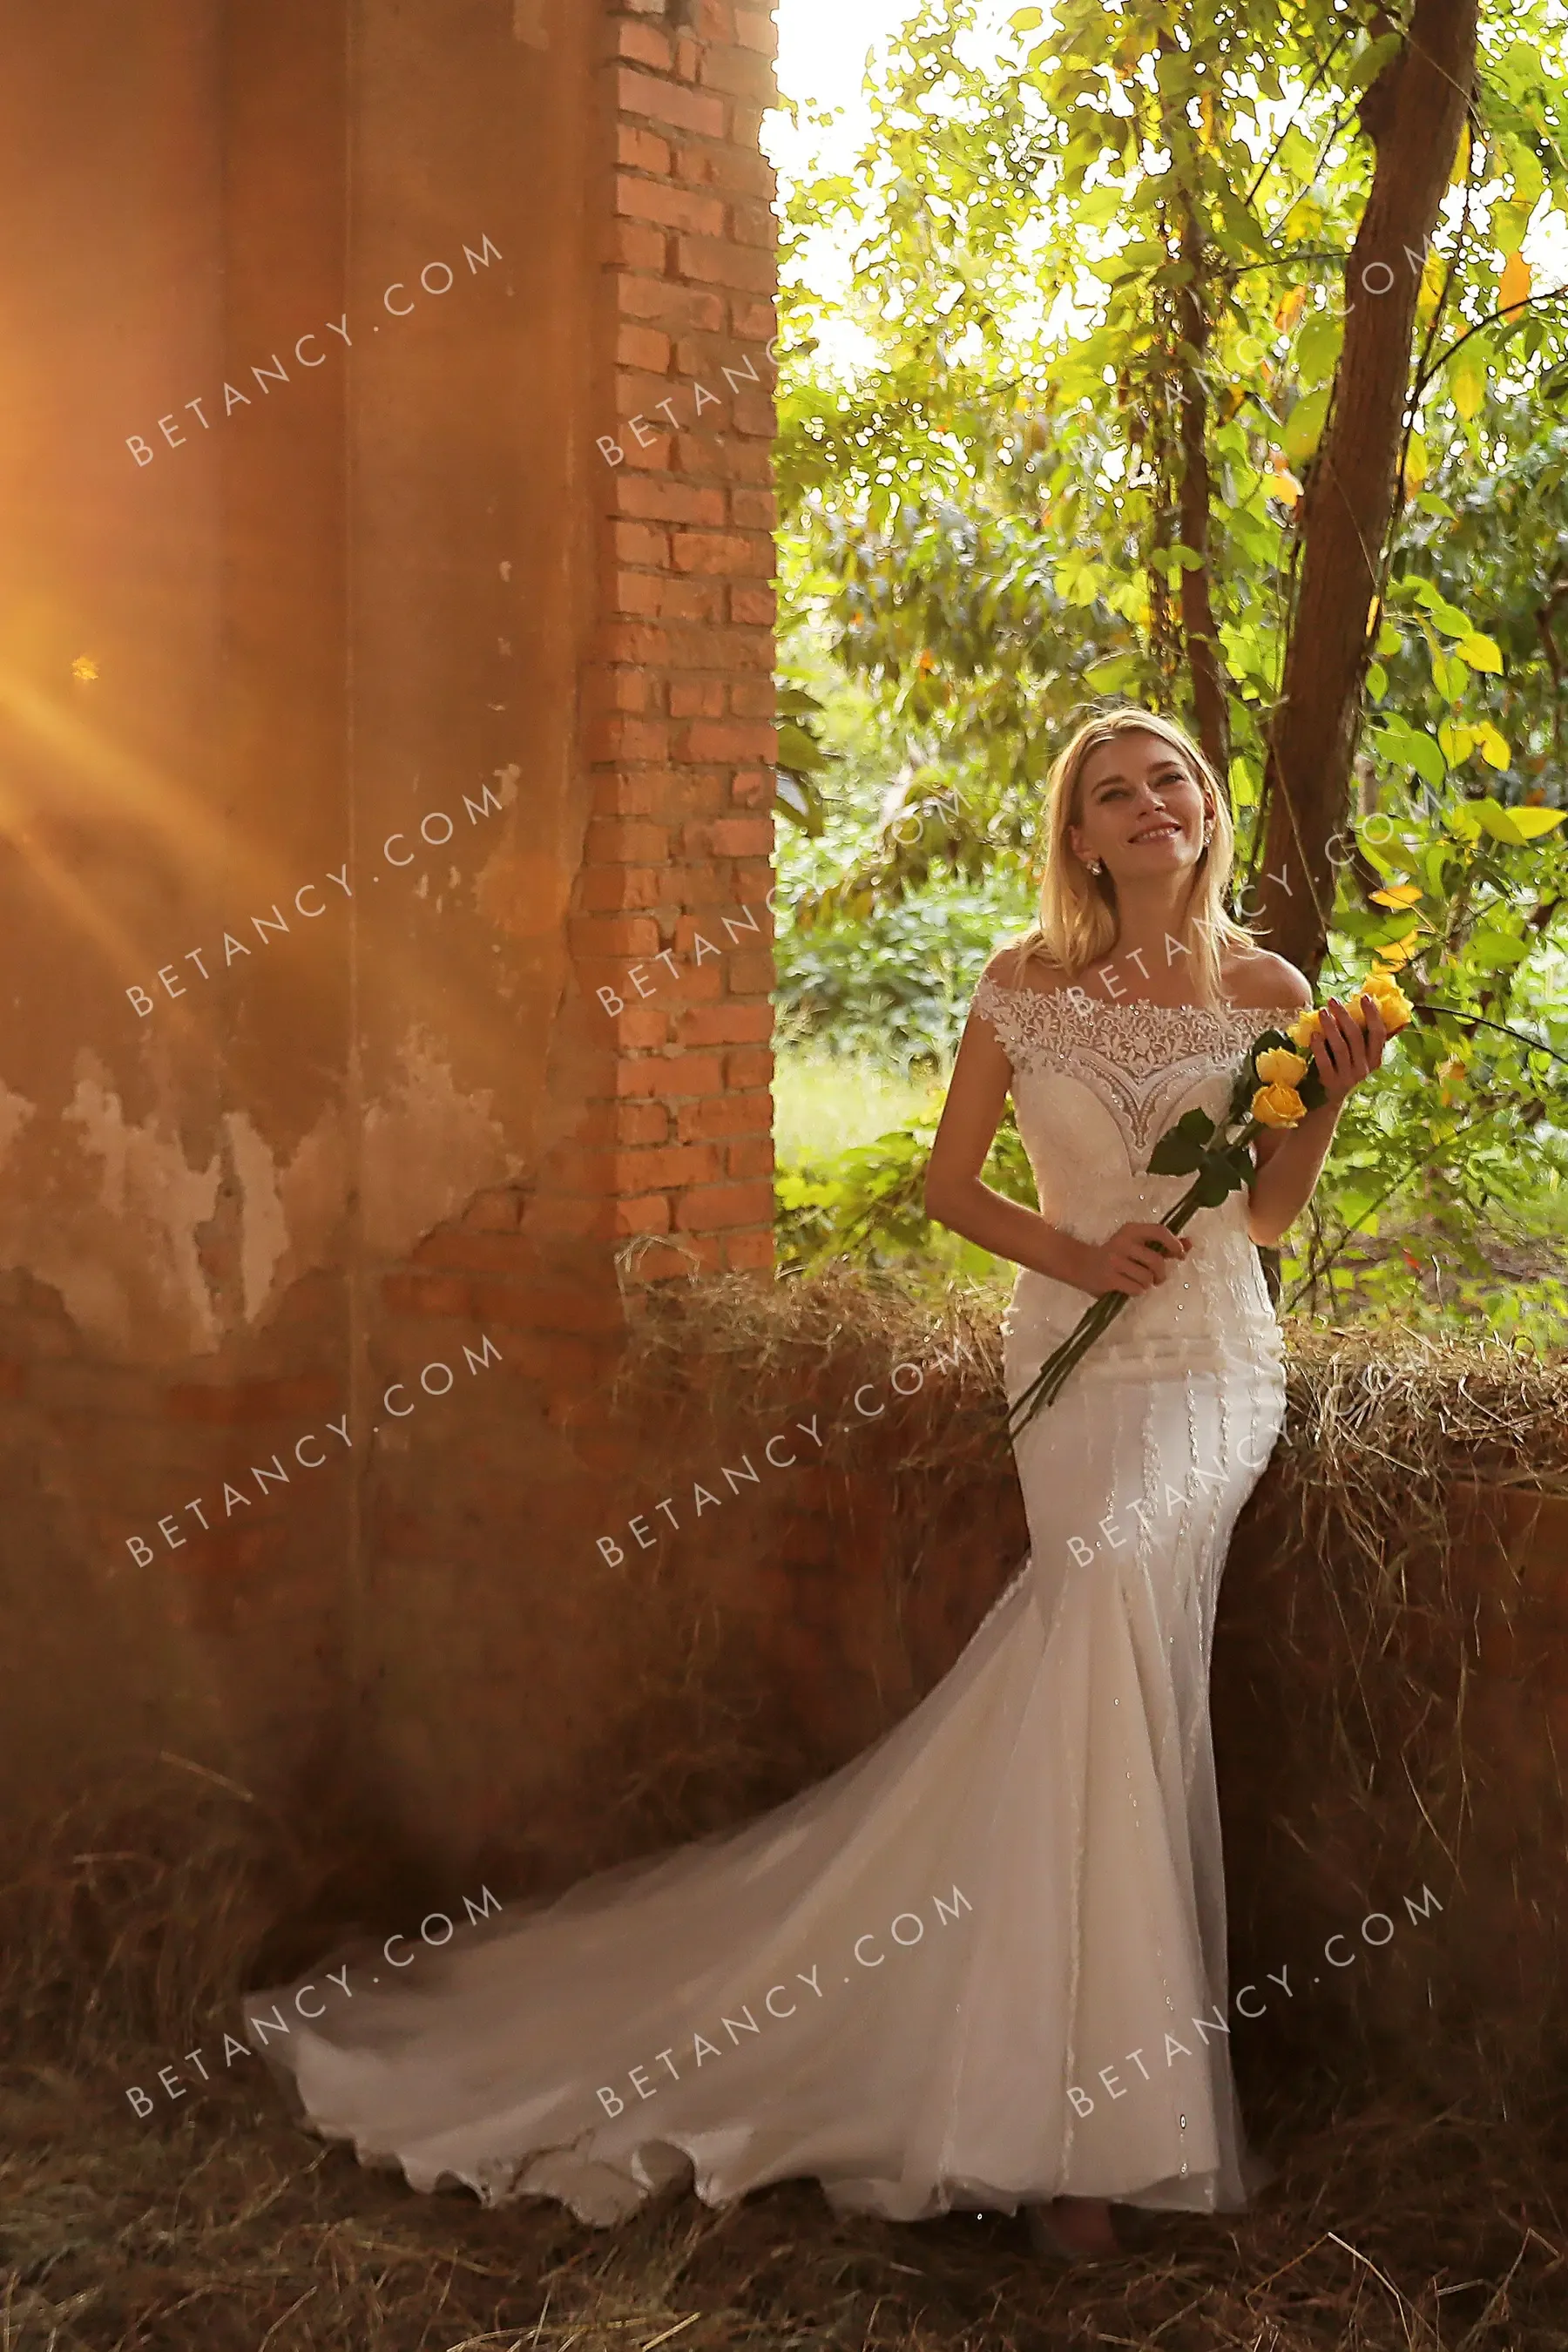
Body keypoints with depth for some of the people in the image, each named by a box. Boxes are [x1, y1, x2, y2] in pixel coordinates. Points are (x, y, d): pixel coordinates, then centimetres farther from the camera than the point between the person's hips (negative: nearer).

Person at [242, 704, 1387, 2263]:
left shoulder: (1266, 993, 7)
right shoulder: (1025, 987, 4)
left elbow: (1267, 1217, 13)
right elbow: (949, 1186, 9)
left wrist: (1329, 1101, -3)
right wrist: (1074, 1252, -6)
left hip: (1216, 1360, 1)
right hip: (1080, 1354, -1)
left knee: (1110, 1574, -26)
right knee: (1117, 1611, -22)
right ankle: (1107, 2113, -15)